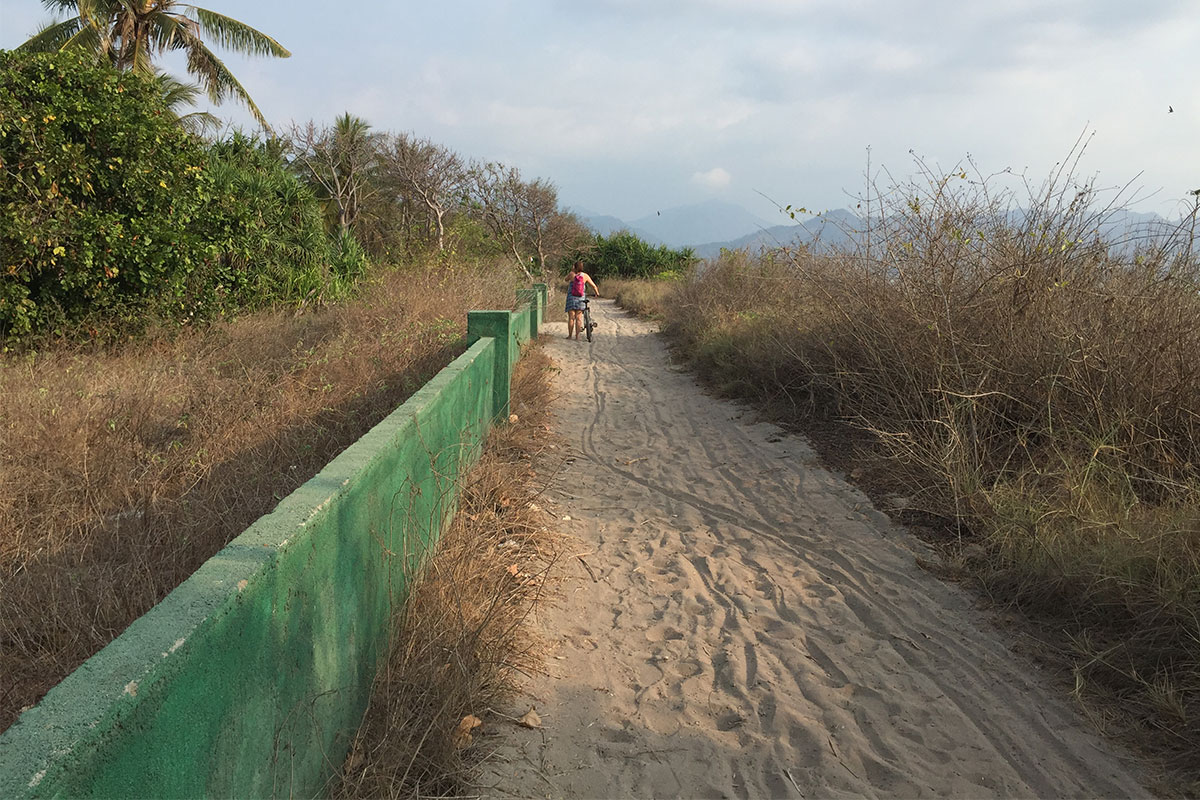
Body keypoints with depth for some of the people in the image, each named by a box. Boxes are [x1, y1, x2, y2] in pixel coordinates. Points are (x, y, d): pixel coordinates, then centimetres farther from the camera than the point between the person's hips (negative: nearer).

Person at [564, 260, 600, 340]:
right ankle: (577, 337, 3)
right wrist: (597, 293, 19)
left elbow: (566, 279, 15)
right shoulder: (585, 276, -2)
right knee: (578, 318, 4)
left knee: (571, 318, 5)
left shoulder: (571, 274, -6)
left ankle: (570, 335, 9)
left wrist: (572, 271, 12)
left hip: (571, 298, -1)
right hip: (581, 299, 1)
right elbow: (593, 285, 2)